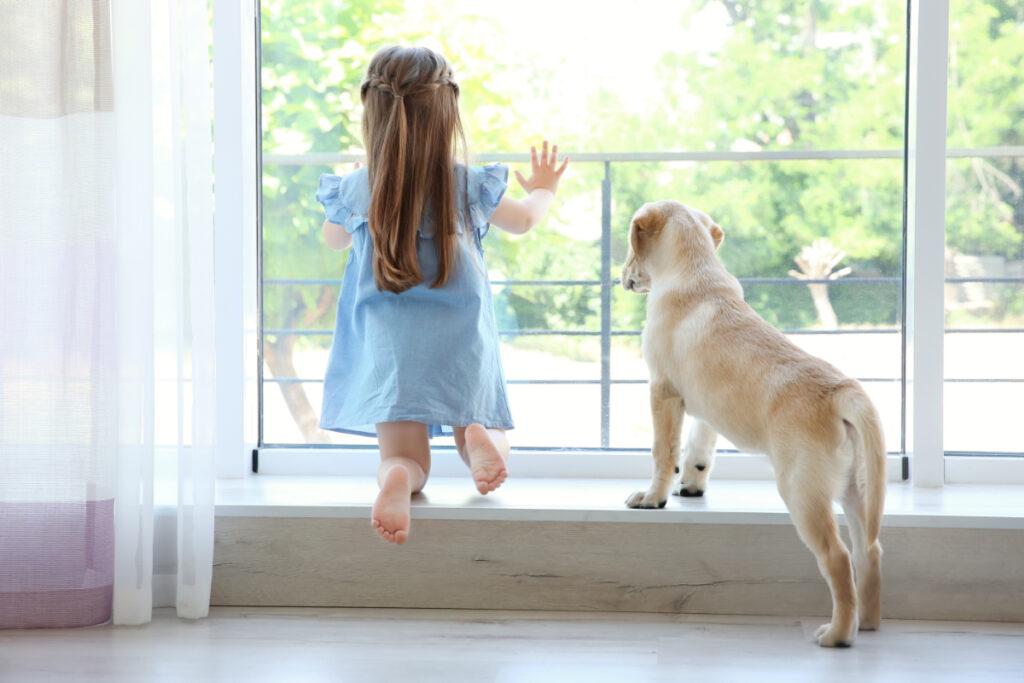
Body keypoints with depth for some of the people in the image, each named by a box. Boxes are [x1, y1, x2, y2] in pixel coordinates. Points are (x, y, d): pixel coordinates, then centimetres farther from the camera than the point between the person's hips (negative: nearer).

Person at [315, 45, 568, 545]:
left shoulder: (354, 190, -3)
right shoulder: (470, 186, -1)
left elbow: (333, 240, 21)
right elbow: (524, 220, 20)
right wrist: (543, 190, 44)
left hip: (388, 349, 0)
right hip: (462, 345, 1)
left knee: (404, 457, 0)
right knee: (487, 447, 18)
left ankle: (399, 477, -38)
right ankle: (478, 436, -19)